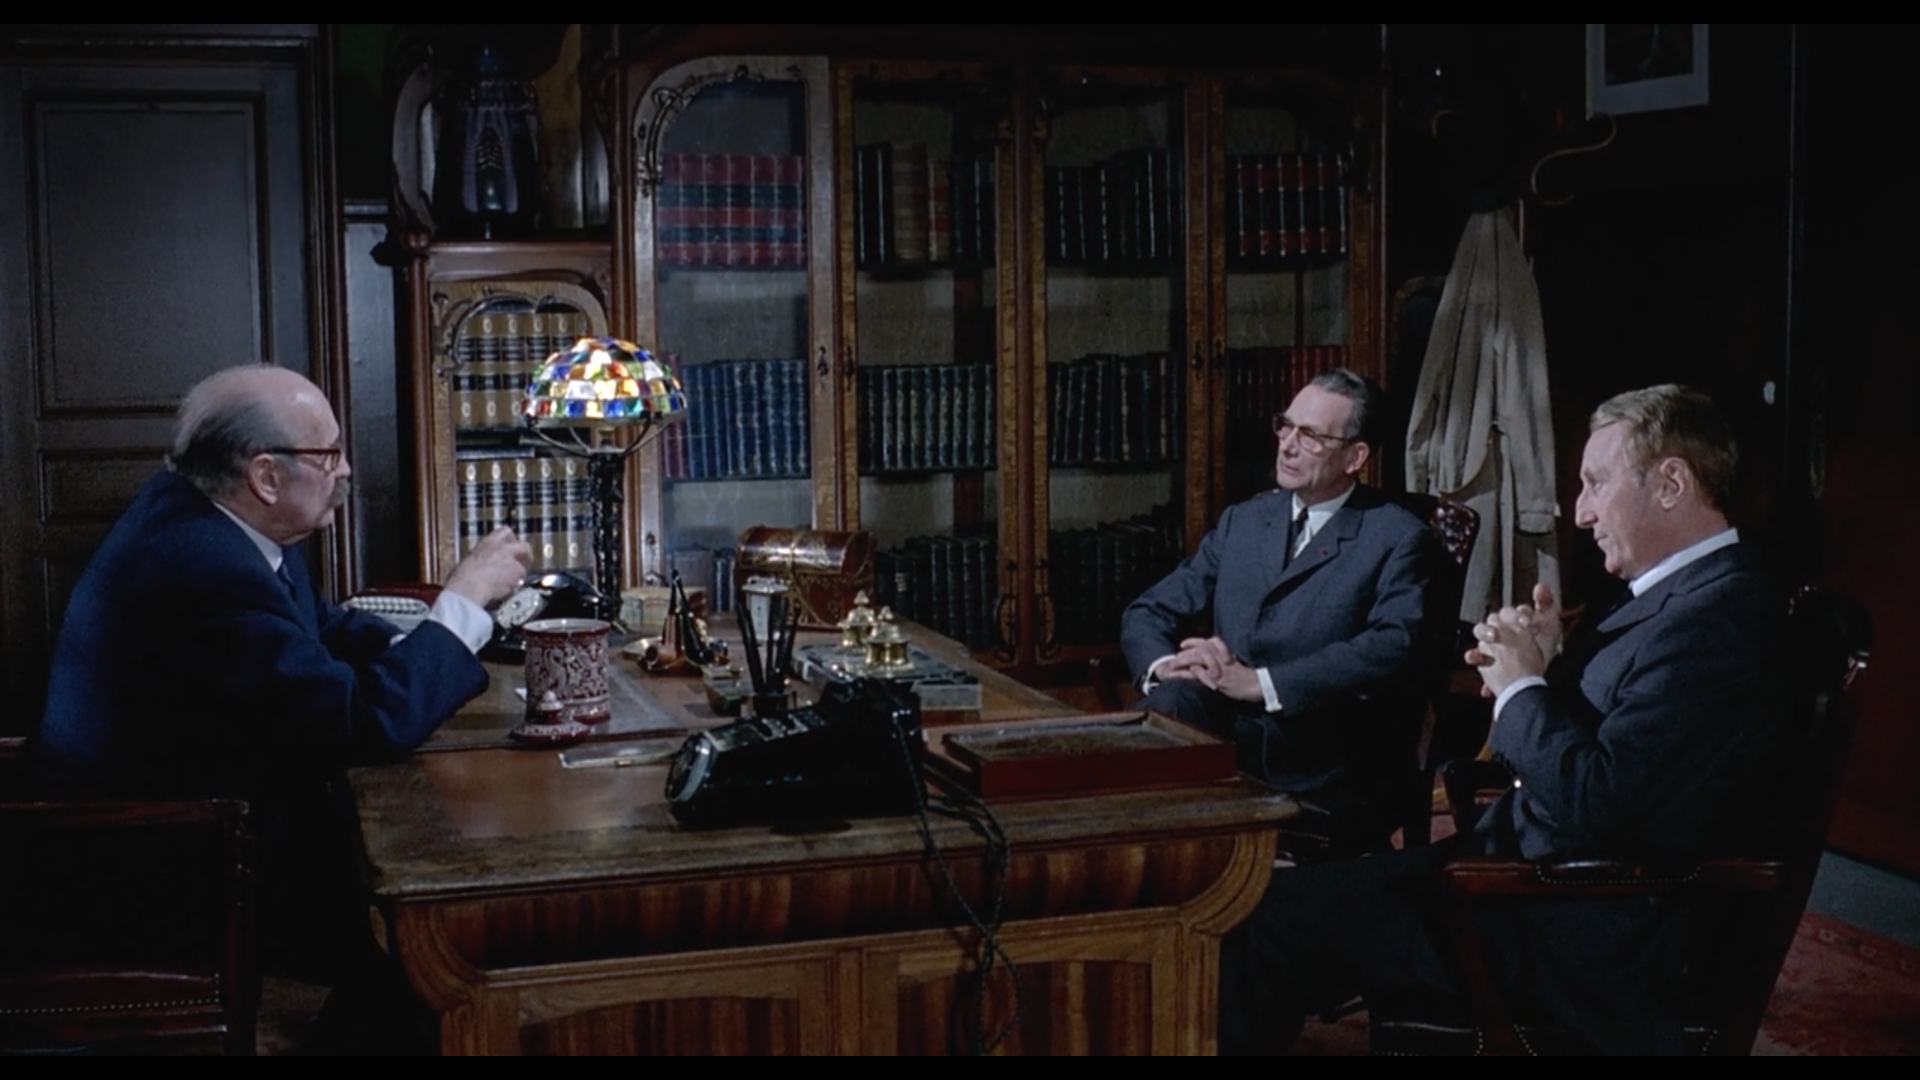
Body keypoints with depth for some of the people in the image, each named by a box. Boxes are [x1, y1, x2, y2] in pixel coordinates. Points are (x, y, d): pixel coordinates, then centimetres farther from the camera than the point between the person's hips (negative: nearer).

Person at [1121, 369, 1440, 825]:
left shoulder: (1398, 539, 2)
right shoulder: (1243, 521, 19)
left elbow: (1393, 649, -15)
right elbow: (1148, 614, 16)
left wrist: (1260, 683, -21)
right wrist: (1166, 665, -8)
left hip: (1320, 781, -5)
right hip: (1220, 742, 5)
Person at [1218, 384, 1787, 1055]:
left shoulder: (1712, 619, -21)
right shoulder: (1684, 594, 10)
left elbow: (1591, 802, -27)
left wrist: (1521, 685, -13)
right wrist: (1548, 663, -2)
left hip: (1579, 942, -10)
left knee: (1267, 923, -11)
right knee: (1291, 895, 10)